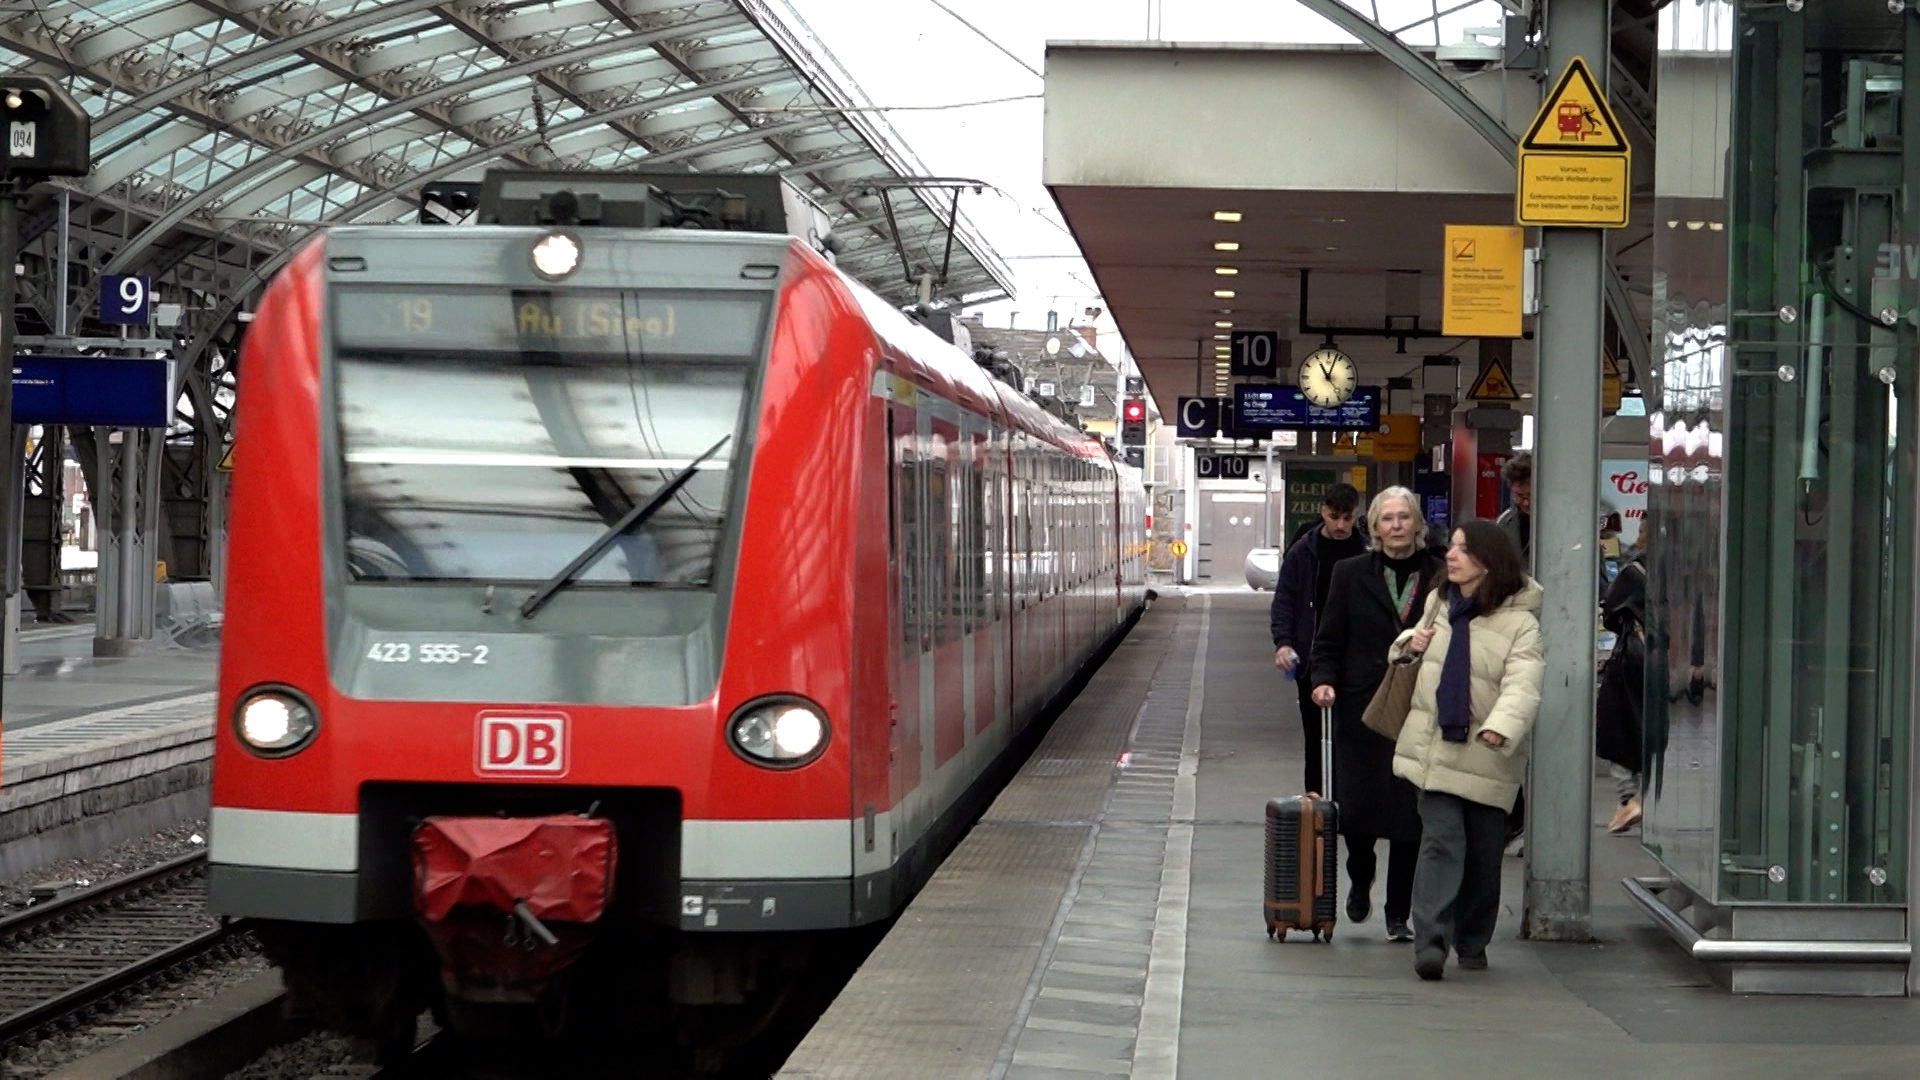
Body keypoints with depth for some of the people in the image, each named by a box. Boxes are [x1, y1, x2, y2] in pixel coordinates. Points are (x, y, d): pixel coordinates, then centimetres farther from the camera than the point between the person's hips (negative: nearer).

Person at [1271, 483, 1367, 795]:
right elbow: (1284, 599, 3)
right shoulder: (1303, 552, 3)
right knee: (1316, 738, 5)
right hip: (1312, 661, 0)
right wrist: (1282, 641, -12)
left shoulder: (1365, 553, 2)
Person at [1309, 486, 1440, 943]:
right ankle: (1360, 880, 29)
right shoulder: (1351, 575, 6)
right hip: (1362, 710, 0)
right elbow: (1328, 639, 8)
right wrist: (1324, 680, -10)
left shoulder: (1439, 577, 4)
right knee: (1356, 806, -3)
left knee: (1408, 816, -1)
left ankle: (1399, 915, 9)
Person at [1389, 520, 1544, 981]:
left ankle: (1472, 943, 25)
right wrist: (1409, 644, 6)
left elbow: (1522, 687, -23)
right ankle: (1431, 942, -19)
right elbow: (1404, 651, 31)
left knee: (1483, 855, 7)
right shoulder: (1439, 603, 12)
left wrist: (1500, 727, -41)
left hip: (1487, 757, -3)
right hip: (1434, 747, 3)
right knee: (1441, 841, -12)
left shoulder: (1520, 623, -8)